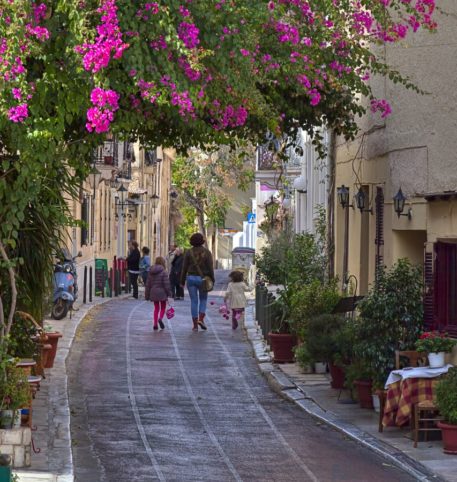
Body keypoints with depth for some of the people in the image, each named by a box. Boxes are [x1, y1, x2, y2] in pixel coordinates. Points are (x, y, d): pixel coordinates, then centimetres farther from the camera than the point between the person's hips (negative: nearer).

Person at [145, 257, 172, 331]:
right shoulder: (163, 272, -10)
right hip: (162, 292, -4)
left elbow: (148, 284, 9)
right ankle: (160, 318, -18)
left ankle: (155, 324, 6)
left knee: (156, 308, 13)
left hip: (153, 293, 4)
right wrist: (169, 293, -5)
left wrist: (147, 295, 15)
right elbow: (166, 284, -13)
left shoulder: (151, 272, 6)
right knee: (163, 307, 9)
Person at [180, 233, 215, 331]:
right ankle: (201, 319, -4)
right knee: (203, 299, 17)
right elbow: (210, 268, -7)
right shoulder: (206, 252, -5)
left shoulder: (189, 252, -2)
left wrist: (182, 281, 5)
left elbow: (184, 268, -1)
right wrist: (212, 280, 2)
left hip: (191, 278, 1)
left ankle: (195, 325, 4)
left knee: (194, 301, 6)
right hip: (202, 279, -1)